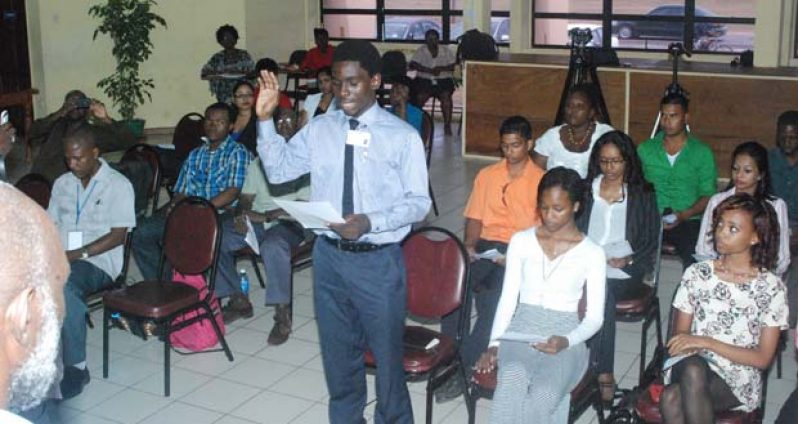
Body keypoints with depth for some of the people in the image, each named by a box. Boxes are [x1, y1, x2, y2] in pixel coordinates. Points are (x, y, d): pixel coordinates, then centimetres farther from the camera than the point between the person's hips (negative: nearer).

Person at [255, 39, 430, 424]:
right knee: (337, 350, 19)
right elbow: (278, 169, 8)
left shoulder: (402, 136, -8)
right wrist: (265, 119, -5)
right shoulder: (320, 129, 3)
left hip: (378, 261, -4)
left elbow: (419, 202, -8)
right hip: (329, 256, 4)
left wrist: (371, 222, -23)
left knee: (386, 350, 11)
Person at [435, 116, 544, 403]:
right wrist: (470, 245, -5)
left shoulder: (541, 181, 4)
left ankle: (464, 365, -23)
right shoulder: (487, 175, 17)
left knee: (494, 299, -31)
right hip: (485, 246, 3)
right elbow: (475, 217, 14)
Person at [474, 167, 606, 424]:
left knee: (544, 395, -34)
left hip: (564, 338, -1)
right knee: (512, 381, -35)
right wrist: (494, 343, -6)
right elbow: (508, 298, 7)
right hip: (522, 330, 1)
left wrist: (567, 341, -18)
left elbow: (595, 316, 1)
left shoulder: (592, 253, 2)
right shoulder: (521, 241, 7)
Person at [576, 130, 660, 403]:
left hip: (624, 271, -1)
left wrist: (629, 260, -9)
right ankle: (604, 372, -30)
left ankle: (604, 372, -29)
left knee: (602, 291, -34)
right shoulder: (586, 190, 20)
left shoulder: (642, 195, 13)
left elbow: (652, 242, 9)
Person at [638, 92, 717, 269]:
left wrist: (684, 215, -12)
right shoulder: (645, 149, 14)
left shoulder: (702, 152, 8)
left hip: (688, 221, -1)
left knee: (696, 260, -29)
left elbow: (708, 196, 4)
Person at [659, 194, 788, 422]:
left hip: (738, 381, -2)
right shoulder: (696, 273, 6)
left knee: (672, 399, -34)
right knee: (693, 368, -37)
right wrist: (691, 347, -16)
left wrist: (707, 343, -14)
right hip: (691, 366, 2)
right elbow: (680, 336, 9)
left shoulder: (771, 287, -1)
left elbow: (763, 358, -4)